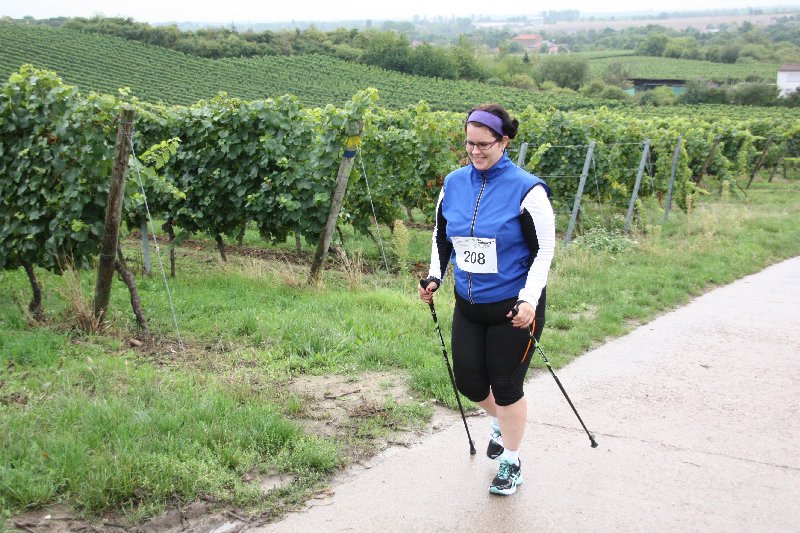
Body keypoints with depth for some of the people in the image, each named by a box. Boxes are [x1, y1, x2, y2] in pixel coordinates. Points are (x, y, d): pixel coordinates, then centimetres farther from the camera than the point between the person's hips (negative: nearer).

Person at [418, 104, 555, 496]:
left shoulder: (526, 189, -14)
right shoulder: (454, 183, 1)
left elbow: (544, 249, -12)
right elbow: (441, 235, 15)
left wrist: (529, 299, -21)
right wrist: (434, 276, 2)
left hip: (513, 308, -5)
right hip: (468, 305, 5)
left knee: (506, 386, 3)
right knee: (468, 381, 10)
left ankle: (511, 462, 25)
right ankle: (500, 423, 44)